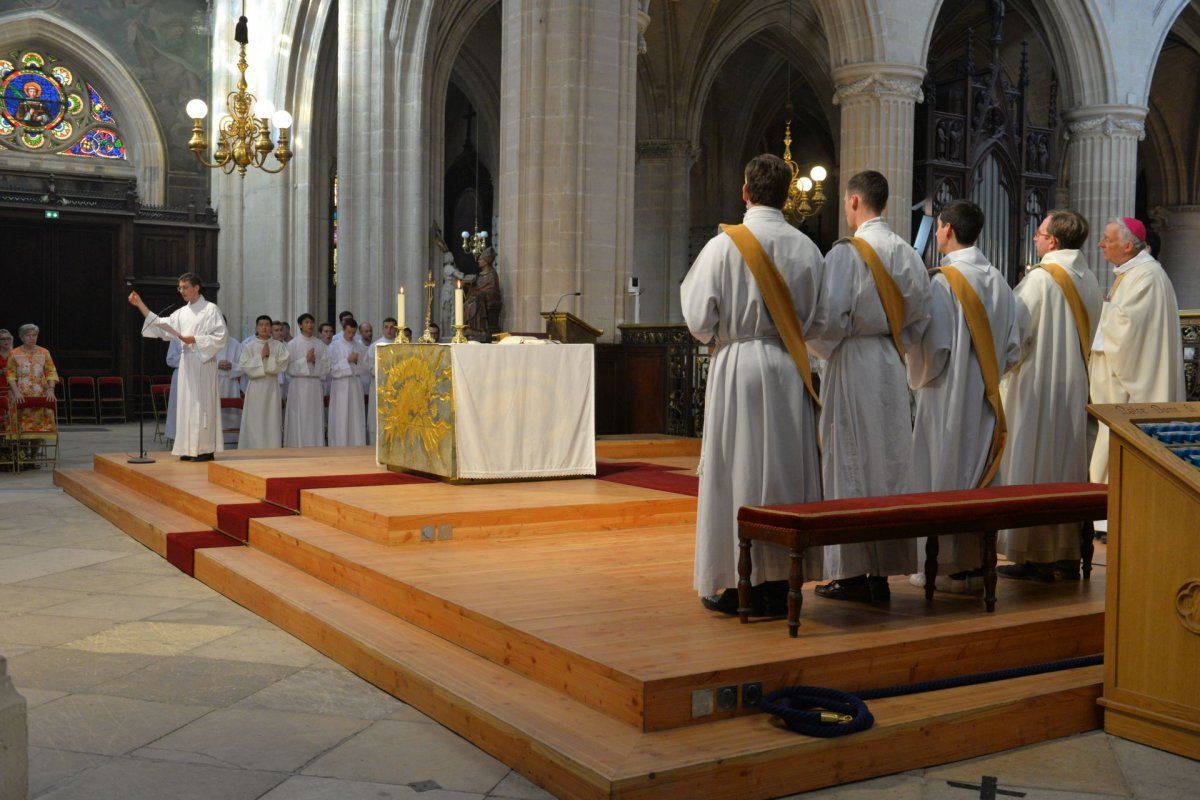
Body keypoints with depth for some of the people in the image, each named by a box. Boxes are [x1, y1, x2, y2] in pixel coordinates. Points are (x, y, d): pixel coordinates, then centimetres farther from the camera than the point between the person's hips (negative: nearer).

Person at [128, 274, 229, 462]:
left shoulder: (211, 309, -4)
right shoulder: (182, 313, 14)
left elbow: (221, 336, -9)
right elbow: (160, 325, 9)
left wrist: (195, 339, -15)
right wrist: (140, 305, 4)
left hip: (203, 362, -7)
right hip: (186, 362, 7)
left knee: (202, 403, -7)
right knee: (187, 403, 6)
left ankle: (206, 449, -4)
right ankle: (191, 448, 11)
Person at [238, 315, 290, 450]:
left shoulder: (279, 346, 8)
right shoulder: (249, 347, 6)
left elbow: (282, 364, -4)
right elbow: (244, 365, -6)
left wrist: (269, 356, -12)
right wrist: (261, 356, -11)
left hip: (272, 387, 1)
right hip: (255, 386, 0)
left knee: (272, 420, 0)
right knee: (254, 421, -3)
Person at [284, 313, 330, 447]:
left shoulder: (320, 344, 9)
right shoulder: (292, 344, 2)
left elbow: (326, 367, 6)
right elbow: (289, 367, -4)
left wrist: (315, 361, -11)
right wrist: (305, 360, -13)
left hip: (315, 384, 2)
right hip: (298, 384, -2)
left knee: (315, 418, 2)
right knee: (299, 420, -3)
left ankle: (315, 447, 6)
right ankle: (298, 447, 1)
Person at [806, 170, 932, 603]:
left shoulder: (846, 253, -14)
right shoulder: (907, 254, 7)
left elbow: (829, 318, -19)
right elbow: (920, 316, 11)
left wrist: (822, 349, 0)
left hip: (851, 366, -6)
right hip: (892, 368, 6)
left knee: (851, 462, 0)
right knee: (890, 461, 10)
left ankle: (853, 572, 4)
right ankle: (883, 570, 16)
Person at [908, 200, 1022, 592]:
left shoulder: (944, 281, -15)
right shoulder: (998, 281, 5)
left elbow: (934, 347, -18)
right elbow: (1013, 348, 8)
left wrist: (918, 378, 1)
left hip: (948, 399, -7)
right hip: (986, 399, 7)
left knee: (946, 477, 1)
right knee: (978, 478, 13)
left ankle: (950, 569, 6)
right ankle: (978, 564, 19)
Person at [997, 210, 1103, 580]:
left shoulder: (1040, 277, -16)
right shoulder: (1089, 281, 7)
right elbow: (1086, 336, 13)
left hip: (1036, 388, -7)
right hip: (1073, 387, 7)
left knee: (1033, 468, -1)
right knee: (1067, 466, 12)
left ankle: (1037, 559, 2)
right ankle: (1068, 554, 18)